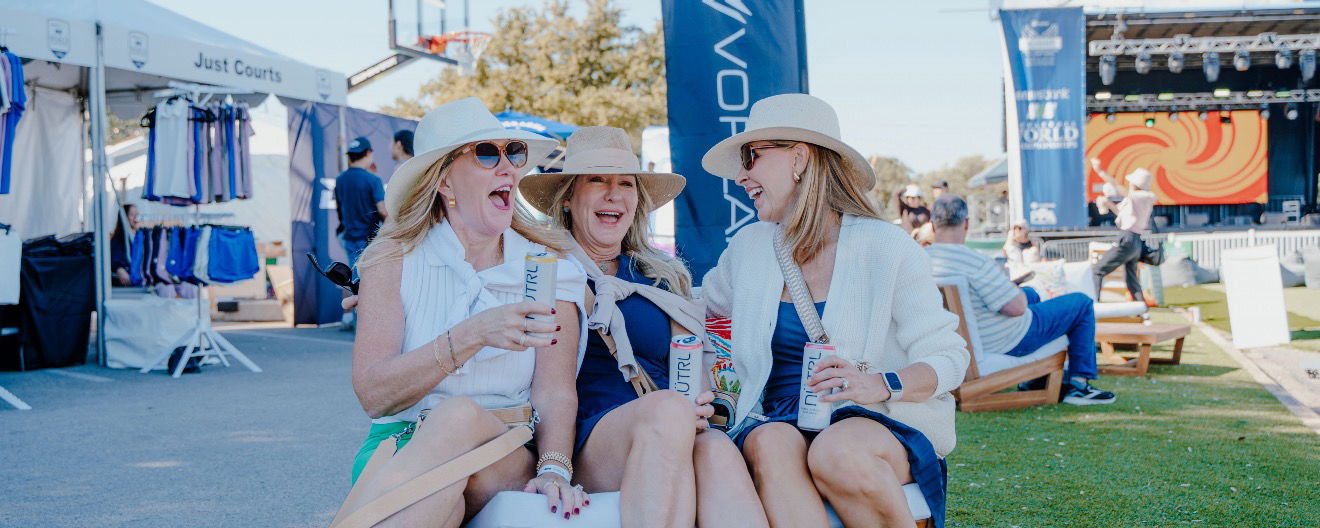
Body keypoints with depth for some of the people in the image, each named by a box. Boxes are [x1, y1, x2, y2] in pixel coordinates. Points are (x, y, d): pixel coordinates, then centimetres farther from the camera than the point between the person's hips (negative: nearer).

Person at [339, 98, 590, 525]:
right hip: (402, 450, -1)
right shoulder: (395, 260, 3)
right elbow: (372, 394, -9)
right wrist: (472, 336, -21)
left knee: (462, 418, -35)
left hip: (510, 456, 1)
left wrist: (554, 469, -23)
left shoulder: (547, 269, 8)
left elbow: (554, 392, -2)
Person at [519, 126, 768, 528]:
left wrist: (698, 407, -5)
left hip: (676, 436, 3)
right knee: (668, 408, -35)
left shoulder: (663, 279, 23)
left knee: (717, 450, -33)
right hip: (584, 440, -3)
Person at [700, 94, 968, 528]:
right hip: (778, 421, 3)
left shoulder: (886, 248, 0)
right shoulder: (749, 248, 14)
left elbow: (949, 359, -2)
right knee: (770, 444, -35)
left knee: (837, 453, -39)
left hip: (878, 421, -2)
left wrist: (882, 384, -22)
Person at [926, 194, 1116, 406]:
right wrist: (1019, 293, -5)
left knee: (1031, 294, 35)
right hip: (1007, 344, -8)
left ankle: (1036, 379, 41)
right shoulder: (975, 262, -32)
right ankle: (1078, 384, 11)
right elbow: (1017, 307, -27)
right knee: (1082, 304, 8)